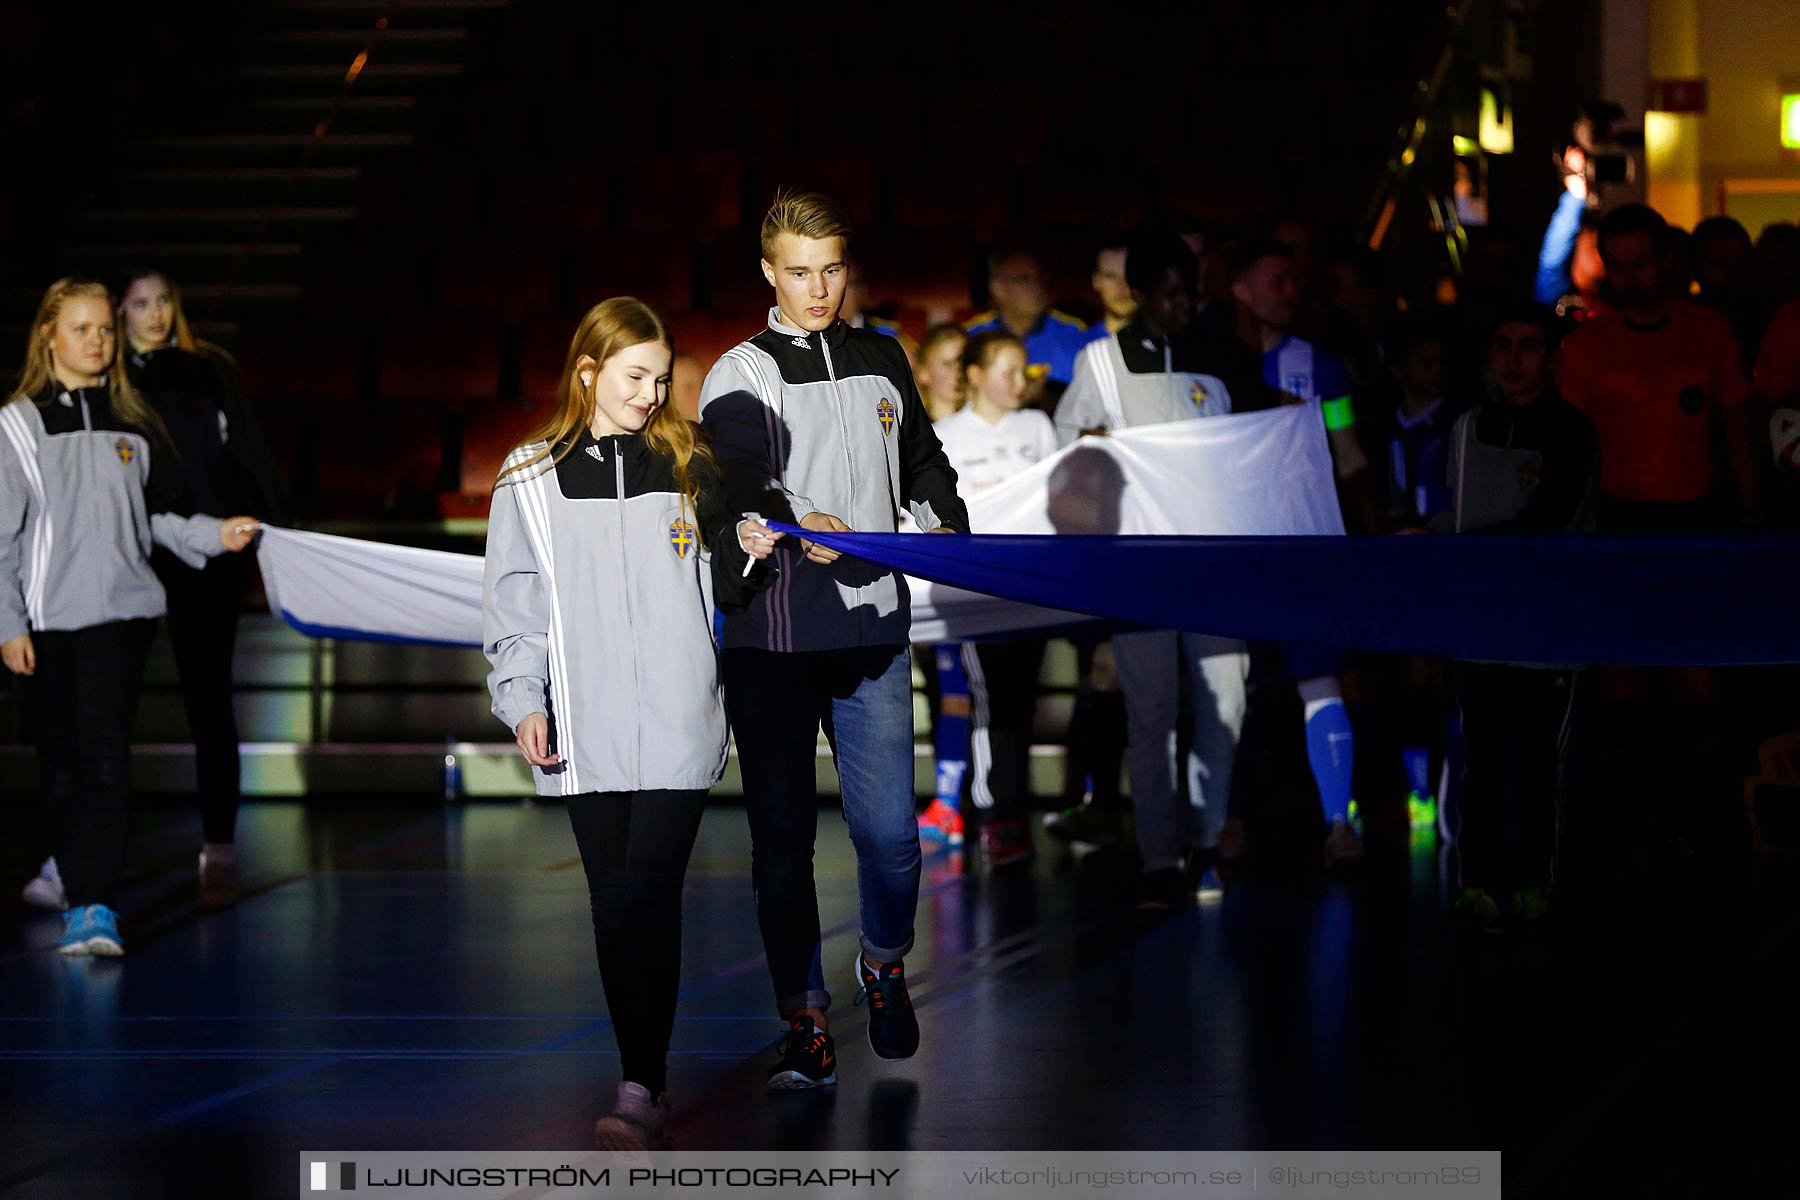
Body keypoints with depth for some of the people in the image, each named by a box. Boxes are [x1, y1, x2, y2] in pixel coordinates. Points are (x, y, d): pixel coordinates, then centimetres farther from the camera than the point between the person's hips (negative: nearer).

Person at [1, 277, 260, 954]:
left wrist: (212, 535, -2)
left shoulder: (134, 424, 10)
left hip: (121, 612, 0)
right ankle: (74, 878, 19)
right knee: (62, 761, 4)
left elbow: (160, 514, 16)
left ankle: (96, 905, -15)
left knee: (105, 754, -10)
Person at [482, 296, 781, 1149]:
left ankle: (640, 1094, -14)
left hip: (678, 722, -1)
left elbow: (722, 589, 17)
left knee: (649, 897, -10)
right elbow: (512, 605, 7)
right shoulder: (532, 479, 6)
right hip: (587, 731, 1)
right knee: (613, 905, 5)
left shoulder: (686, 464, 9)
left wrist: (747, 553, -4)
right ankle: (646, 1077, 15)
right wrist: (523, 702, -3)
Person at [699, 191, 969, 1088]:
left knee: (889, 830, -2)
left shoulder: (880, 361, 14)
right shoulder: (743, 374, -1)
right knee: (782, 837, -1)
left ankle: (884, 964, 27)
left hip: (873, 632, 3)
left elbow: (923, 458, 26)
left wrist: (947, 526, 6)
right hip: (770, 642, -3)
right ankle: (805, 1026, 8)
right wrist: (798, 521, -38)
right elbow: (739, 473, -19)